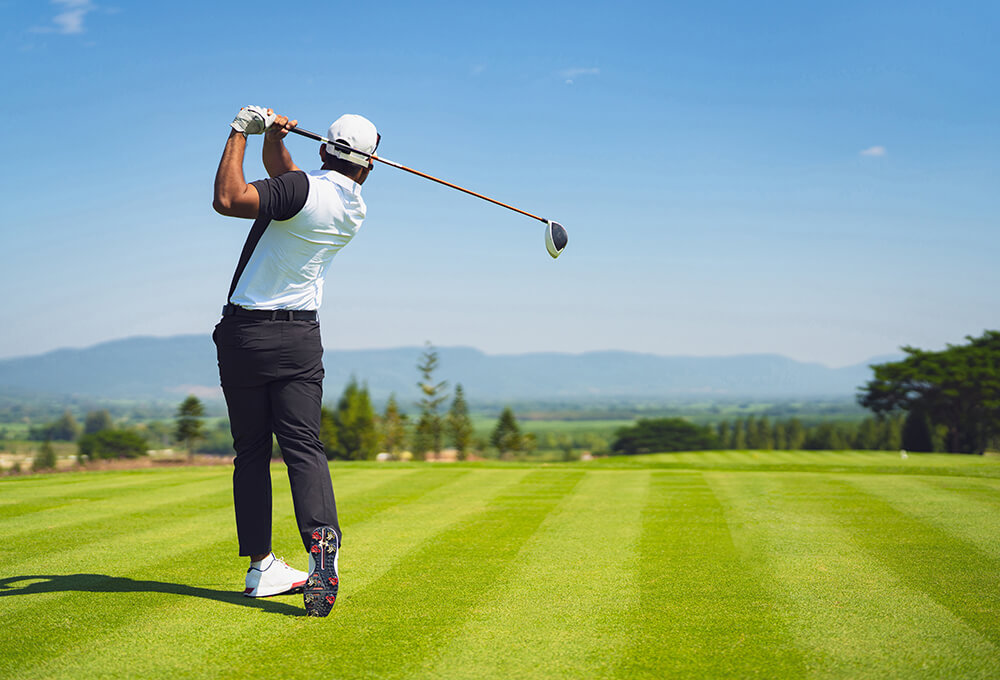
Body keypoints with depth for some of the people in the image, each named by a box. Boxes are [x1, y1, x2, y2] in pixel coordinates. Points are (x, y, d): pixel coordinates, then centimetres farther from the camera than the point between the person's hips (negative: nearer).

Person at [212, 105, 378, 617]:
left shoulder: (303, 189, -14)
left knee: (251, 452, 7)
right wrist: (273, 137, 4)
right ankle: (322, 542, -27)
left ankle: (261, 566, 11)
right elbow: (281, 176, 20)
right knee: (303, 446, -3)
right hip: (300, 337, 3)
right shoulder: (354, 209, 7)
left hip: (244, 333, -3)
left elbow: (228, 199, -26)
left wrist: (241, 133, -15)